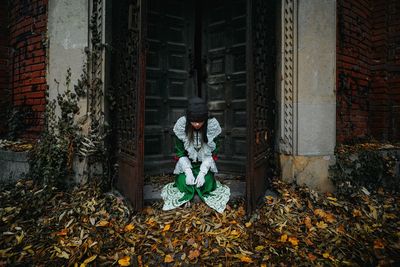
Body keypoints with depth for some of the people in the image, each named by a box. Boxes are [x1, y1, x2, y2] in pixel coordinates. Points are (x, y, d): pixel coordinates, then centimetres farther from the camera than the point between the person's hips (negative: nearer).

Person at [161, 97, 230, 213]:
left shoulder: (212, 125, -20)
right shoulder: (181, 125, -20)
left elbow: (212, 153, -12)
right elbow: (180, 152, -10)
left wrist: (202, 172, -22)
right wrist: (188, 172, -22)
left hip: (205, 164, 0)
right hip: (186, 163, 1)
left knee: (207, 183, -22)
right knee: (183, 182, -21)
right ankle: (186, 195, 13)